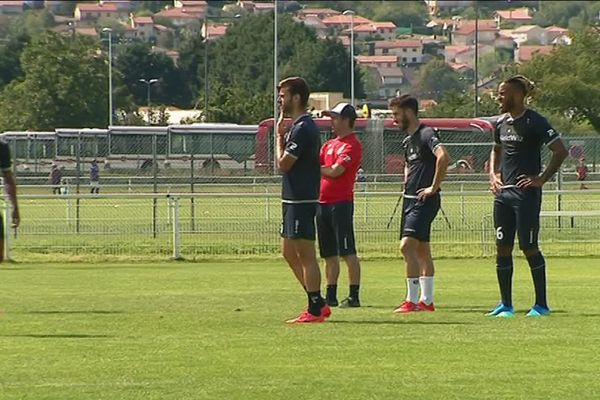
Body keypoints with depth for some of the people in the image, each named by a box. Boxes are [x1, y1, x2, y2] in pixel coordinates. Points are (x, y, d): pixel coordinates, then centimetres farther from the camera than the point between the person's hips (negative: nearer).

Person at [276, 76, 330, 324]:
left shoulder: (302, 129, -16)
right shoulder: (298, 126, 16)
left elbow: (283, 164, -17)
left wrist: (279, 135, -5)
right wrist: (282, 134, 9)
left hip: (301, 200, -11)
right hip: (293, 200, 11)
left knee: (305, 254, -7)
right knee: (289, 252, 14)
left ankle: (315, 310, -3)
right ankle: (318, 304, 17)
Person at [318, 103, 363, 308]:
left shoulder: (352, 145, -8)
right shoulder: (329, 144, 19)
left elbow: (335, 171, -17)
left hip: (341, 202, -9)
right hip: (323, 203, 9)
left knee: (347, 252, -8)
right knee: (329, 254, 10)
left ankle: (354, 296, -7)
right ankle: (331, 296, 14)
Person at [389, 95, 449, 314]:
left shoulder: (426, 134, -13)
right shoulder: (408, 140, 17)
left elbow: (443, 156, -31)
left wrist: (434, 186, -25)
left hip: (424, 200, -10)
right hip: (410, 199, 10)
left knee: (407, 246, -17)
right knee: (421, 250, 12)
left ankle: (412, 300, -15)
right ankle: (426, 300, 16)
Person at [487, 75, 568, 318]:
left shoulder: (534, 122, -11)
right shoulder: (501, 123, 11)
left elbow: (561, 152, -12)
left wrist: (541, 179, -14)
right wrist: (493, 174, 12)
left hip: (526, 194, -7)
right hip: (503, 193, 7)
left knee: (529, 247, -4)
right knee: (502, 248, 5)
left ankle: (541, 304, 6)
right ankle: (506, 305, 12)